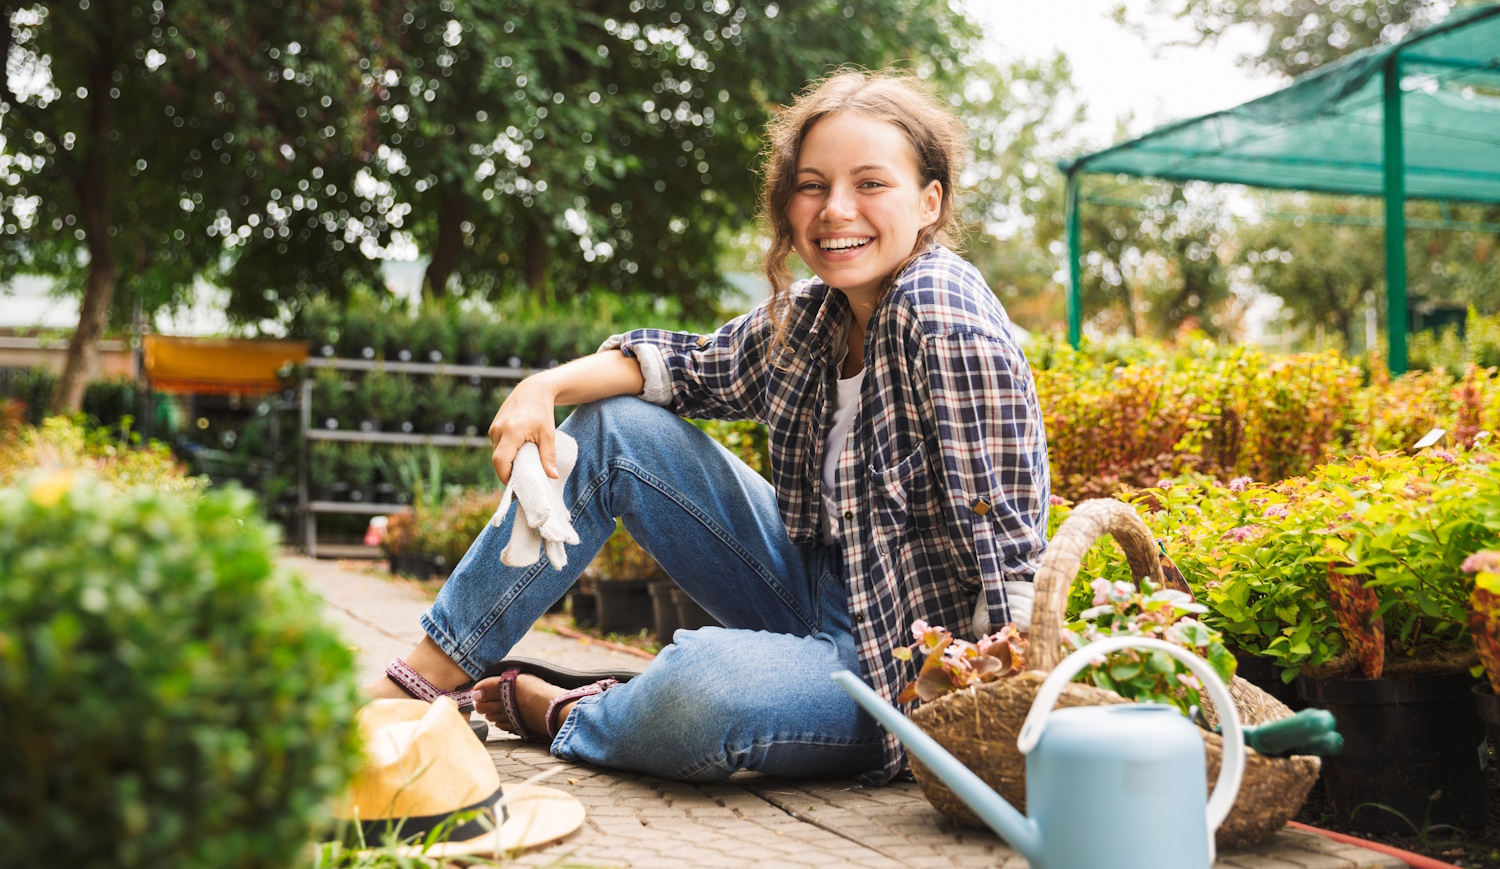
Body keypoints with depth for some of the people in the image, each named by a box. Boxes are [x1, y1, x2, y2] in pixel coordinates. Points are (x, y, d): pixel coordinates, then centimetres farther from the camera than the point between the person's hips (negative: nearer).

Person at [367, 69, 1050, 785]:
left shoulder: (941, 309, -22)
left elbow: (1004, 541, -24)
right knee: (614, 430, 5)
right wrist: (547, 387, -2)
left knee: (705, 682, -38)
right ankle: (427, 678, 11)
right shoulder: (812, 312, 1)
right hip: (818, 587, 8)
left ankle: (562, 716, -1)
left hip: (907, 655, -8)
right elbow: (697, 367, 14)